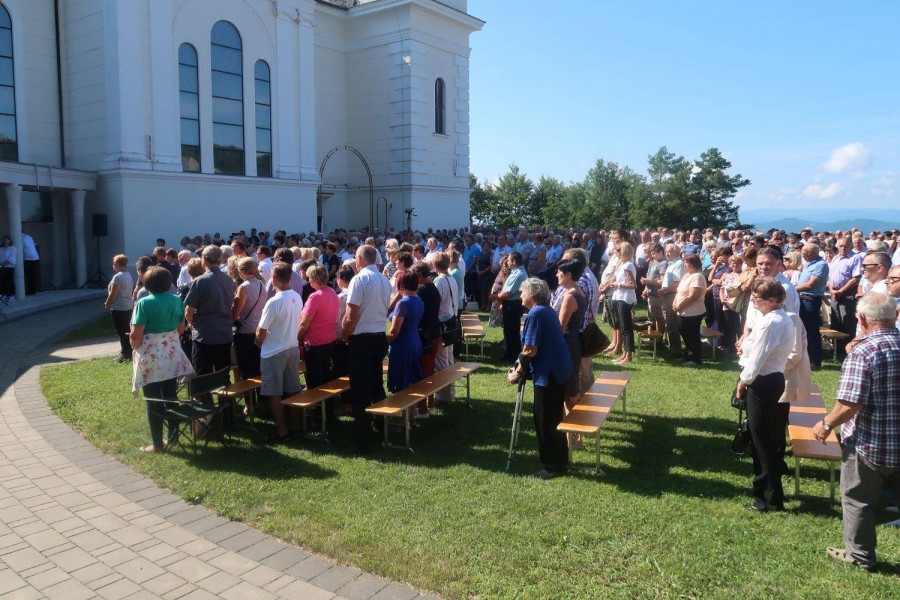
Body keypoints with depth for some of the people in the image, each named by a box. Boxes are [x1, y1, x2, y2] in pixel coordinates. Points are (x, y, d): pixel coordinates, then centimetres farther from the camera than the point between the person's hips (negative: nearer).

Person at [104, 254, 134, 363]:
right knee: (126, 330, 14)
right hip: (129, 306, 9)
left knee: (122, 332, -3)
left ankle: (126, 355, -1)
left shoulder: (117, 277, -16)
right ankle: (129, 352, 19)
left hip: (118, 308, -9)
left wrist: (107, 304, -2)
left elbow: (113, 294, -18)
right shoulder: (129, 275, 12)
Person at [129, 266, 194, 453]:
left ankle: (157, 443, 13)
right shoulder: (176, 300, 1)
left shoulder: (144, 303, -14)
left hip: (150, 357, -5)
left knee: (153, 401, 5)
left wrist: (134, 345, 4)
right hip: (172, 355, 5)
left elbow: (136, 335, -16)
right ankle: (172, 436, 24)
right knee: (171, 397, 15)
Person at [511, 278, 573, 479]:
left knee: (545, 420, 2)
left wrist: (519, 370, -7)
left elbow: (530, 350, -21)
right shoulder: (548, 310, 12)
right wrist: (522, 362, 14)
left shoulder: (535, 314, -18)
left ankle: (554, 466, 10)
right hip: (560, 369, 10)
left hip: (548, 373, -10)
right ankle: (560, 460, 30)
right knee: (554, 417, 19)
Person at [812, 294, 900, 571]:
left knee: (857, 500, 13)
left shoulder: (862, 353, -22)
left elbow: (850, 405, -25)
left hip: (868, 444, -6)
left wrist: (826, 424, -9)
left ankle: (860, 555, 28)